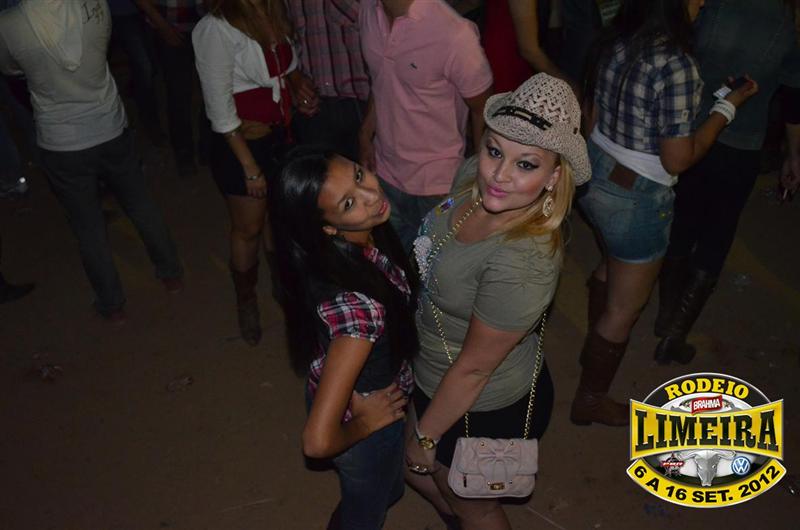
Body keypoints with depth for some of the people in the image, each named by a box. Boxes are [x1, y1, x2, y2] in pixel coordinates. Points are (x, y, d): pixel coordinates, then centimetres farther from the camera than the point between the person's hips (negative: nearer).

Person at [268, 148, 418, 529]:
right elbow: (318, 442, -41)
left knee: (388, 489, 36)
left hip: (348, 389, 6)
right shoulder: (357, 305, -44)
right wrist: (365, 424, -21)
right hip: (364, 426, -6)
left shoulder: (366, 238, -21)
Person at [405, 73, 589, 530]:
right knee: (415, 468, 33)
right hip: (438, 380, 8)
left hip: (483, 412, -8)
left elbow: (473, 368, -26)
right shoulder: (475, 175, -16)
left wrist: (424, 439, -12)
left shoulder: (522, 265, -39)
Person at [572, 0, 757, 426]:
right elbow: (678, 159, -21)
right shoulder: (677, 65, -26)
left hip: (596, 177, 8)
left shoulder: (616, 43, -3)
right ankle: (590, 401, 29)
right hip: (635, 200, -8)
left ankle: (598, 342, 58)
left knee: (612, 266, 33)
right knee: (624, 308, 11)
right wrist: (728, 106, -10)